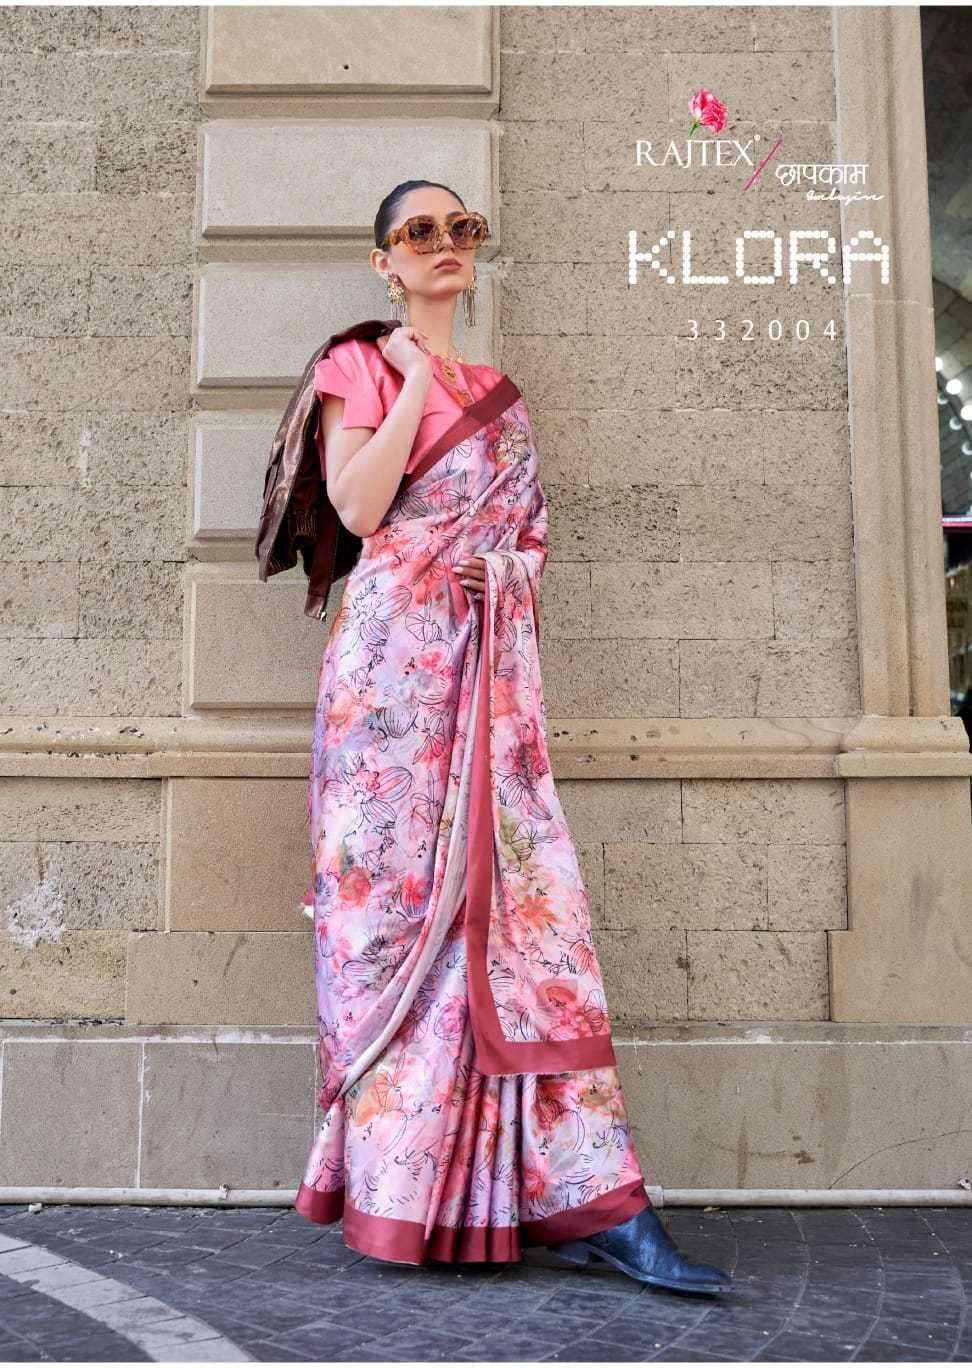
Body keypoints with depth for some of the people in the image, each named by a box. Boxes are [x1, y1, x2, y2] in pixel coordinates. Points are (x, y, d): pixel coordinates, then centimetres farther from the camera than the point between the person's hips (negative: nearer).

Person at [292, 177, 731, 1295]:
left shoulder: (499, 394, 24)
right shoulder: (361, 365, 9)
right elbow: (358, 507, -9)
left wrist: (522, 670, 11)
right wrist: (419, 376, -3)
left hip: (494, 668, 4)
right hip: (397, 657, -4)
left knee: (525, 903, -4)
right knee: (402, 892, -5)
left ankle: (594, 1201, -6)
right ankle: (396, 1193, 7)